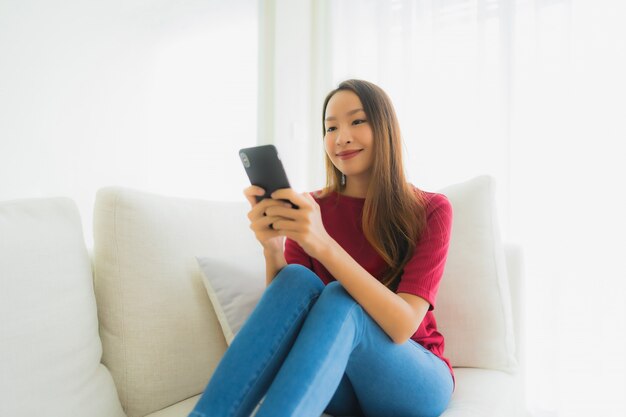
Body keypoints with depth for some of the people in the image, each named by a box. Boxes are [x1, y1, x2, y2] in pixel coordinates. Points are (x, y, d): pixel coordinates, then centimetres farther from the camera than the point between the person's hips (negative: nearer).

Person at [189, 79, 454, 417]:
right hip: (334, 382, 2)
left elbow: (403, 326, -22)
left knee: (338, 300, -32)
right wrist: (272, 250, -27)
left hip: (415, 381, -2)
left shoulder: (430, 211, -8)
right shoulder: (309, 209, -1)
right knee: (298, 279, -28)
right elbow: (285, 313, -7)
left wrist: (324, 246, -36)